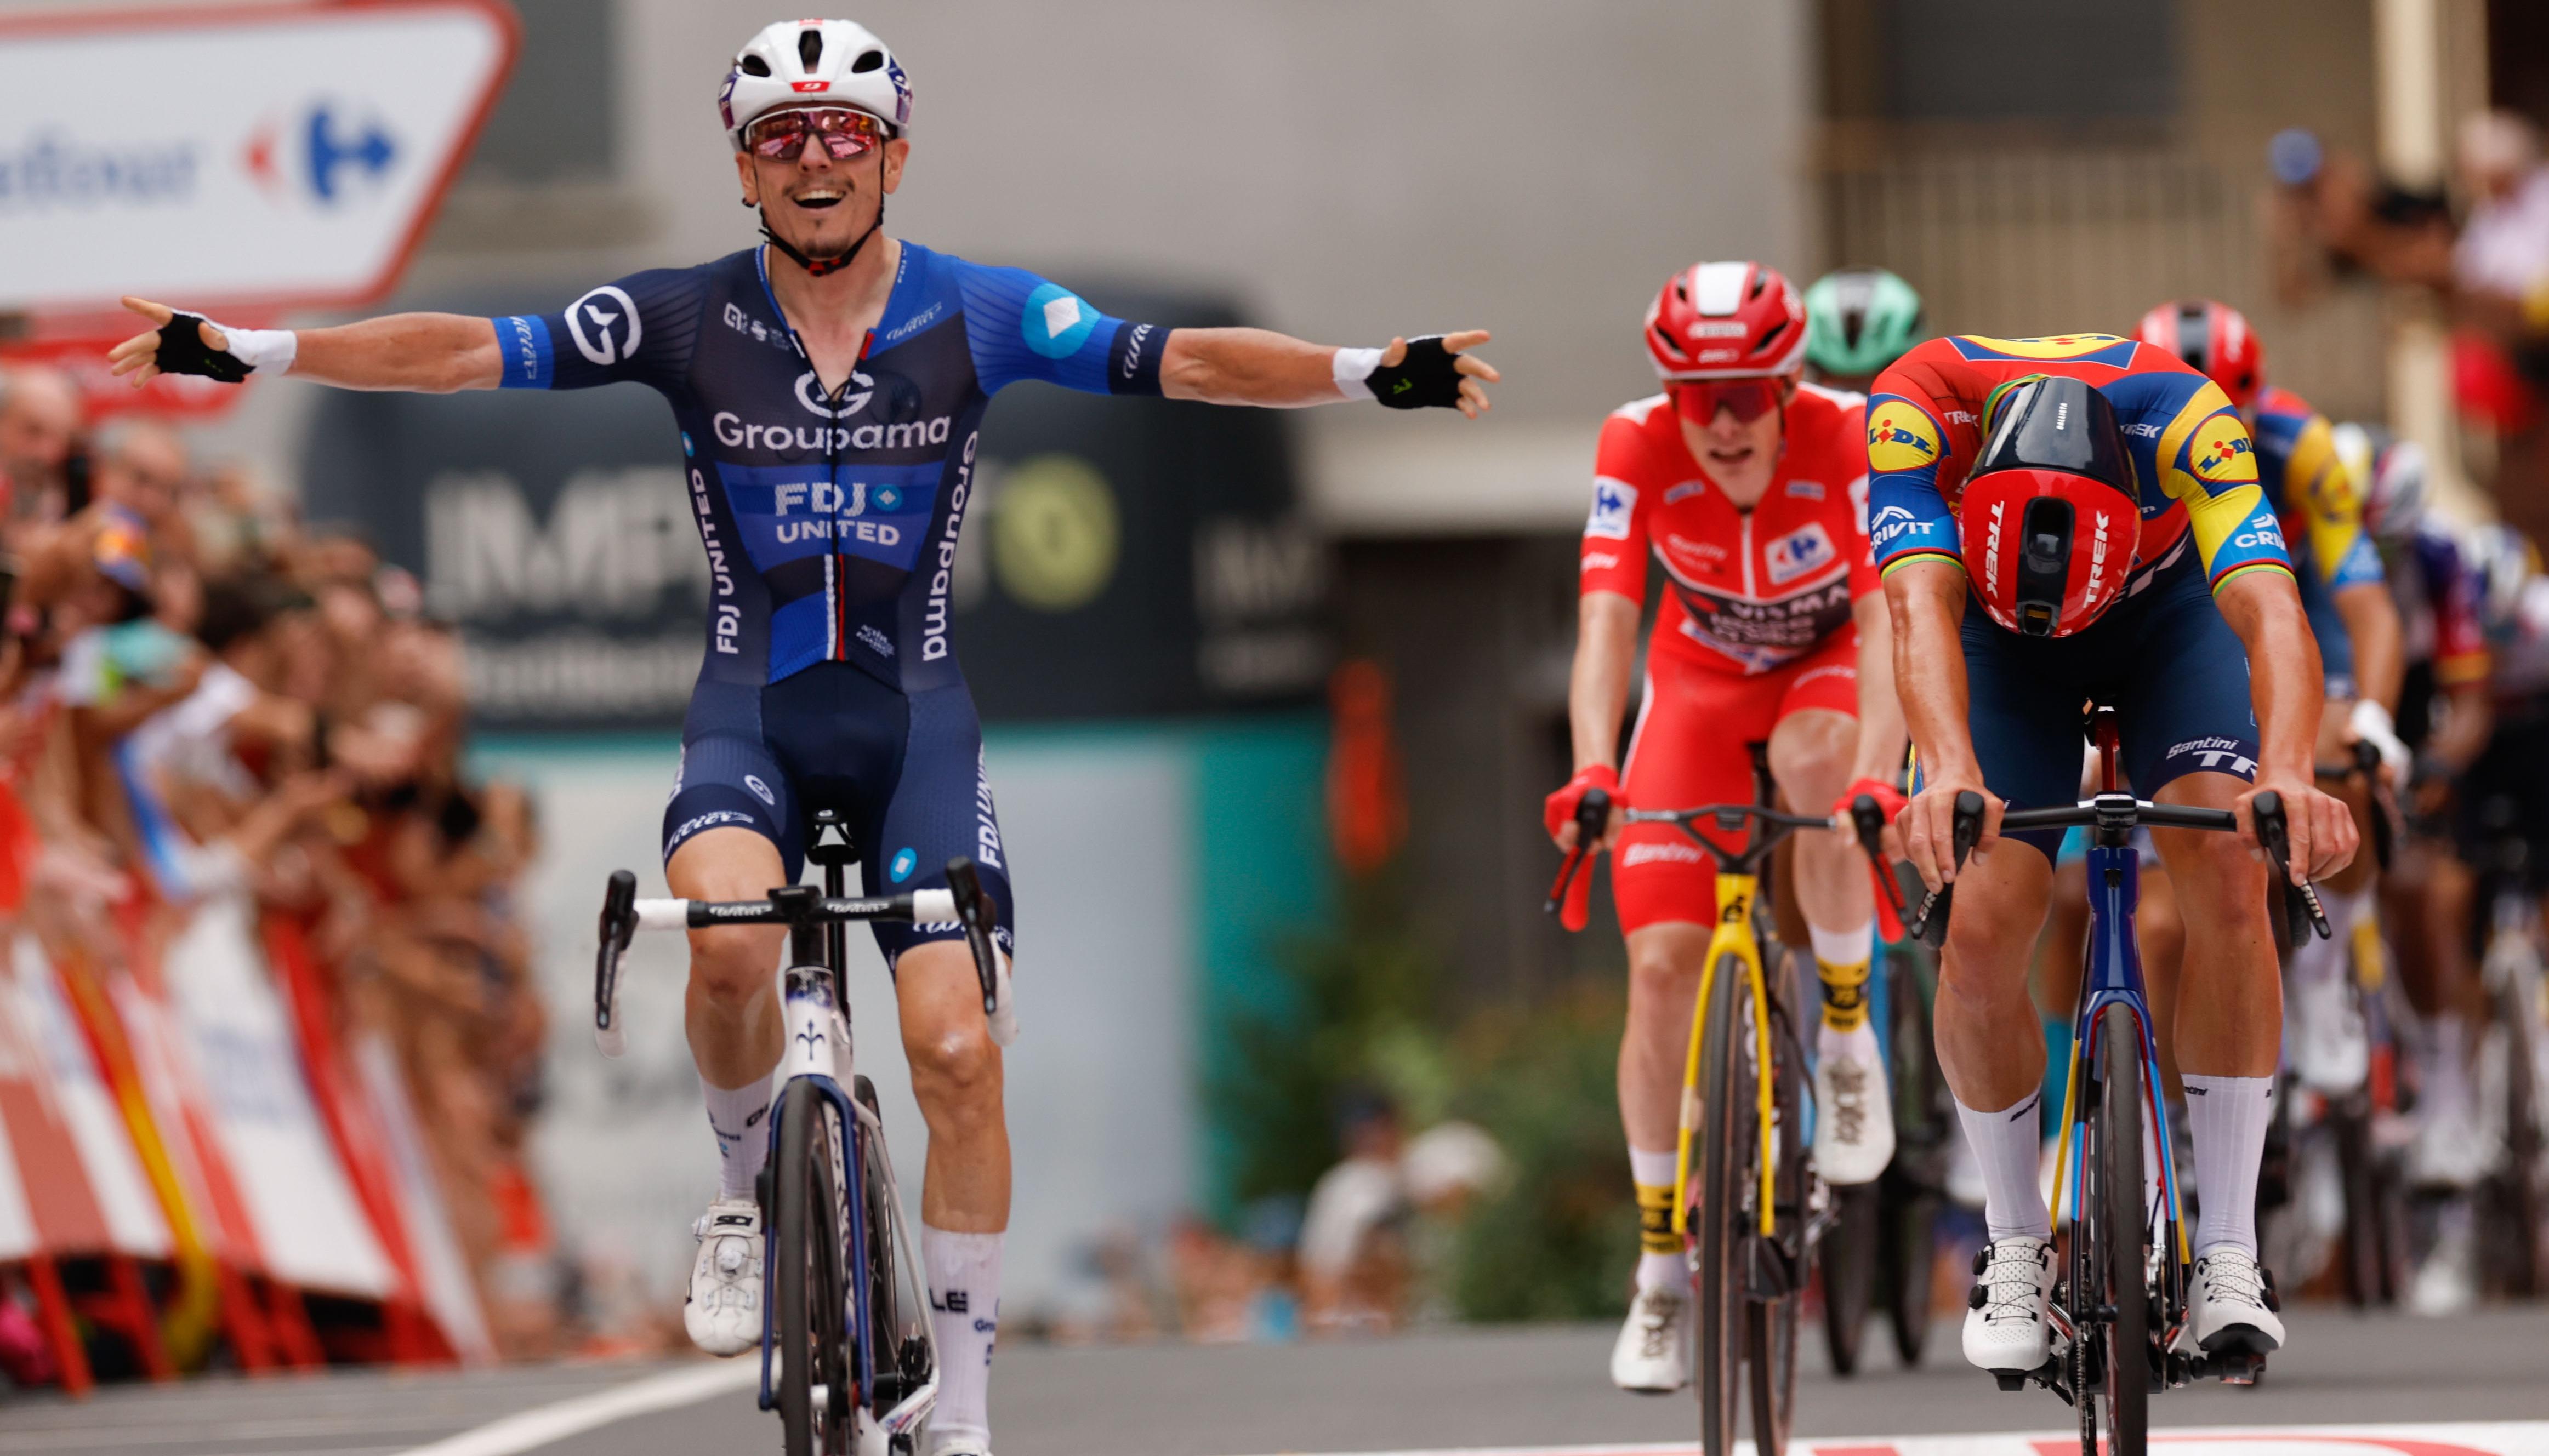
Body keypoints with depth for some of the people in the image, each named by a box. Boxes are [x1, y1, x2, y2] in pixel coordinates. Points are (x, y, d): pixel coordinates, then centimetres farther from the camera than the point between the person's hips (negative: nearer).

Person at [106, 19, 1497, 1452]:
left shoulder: (979, 314, -2)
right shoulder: (687, 320, -2)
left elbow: (1174, 360, -11)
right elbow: (470, 351, -6)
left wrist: (1372, 371, -25)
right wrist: (253, 352, -15)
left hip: (915, 716, 0)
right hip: (752, 714, 0)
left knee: (957, 1048, -11)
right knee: (730, 943, -31)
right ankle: (749, 1196, 0)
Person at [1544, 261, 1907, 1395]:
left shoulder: (1846, 438, -31)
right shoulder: (1638, 447, -27)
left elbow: (1885, 620, -39)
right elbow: (1606, 621, -34)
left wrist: (1878, 777, -55)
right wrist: (1592, 768, -51)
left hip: (1826, 667, -1)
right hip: (1701, 673, 1)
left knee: (1814, 765, -38)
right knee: (1663, 961, -12)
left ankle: (1848, 1035, -12)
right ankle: (1661, 1274, 1)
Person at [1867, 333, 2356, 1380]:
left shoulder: (2182, 418, -39)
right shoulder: (1920, 408, -38)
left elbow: (2269, 610, -48)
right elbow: (1920, 604, -48)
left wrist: (2288, 775, -66)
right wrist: (1950, 772, -67)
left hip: (2166, 611, -1)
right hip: (1997, 653, 1)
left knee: (2229, 875, -23)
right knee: (1979, 929, -17)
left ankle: (2228, 1252, -15)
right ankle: (2016, 1246, 5)